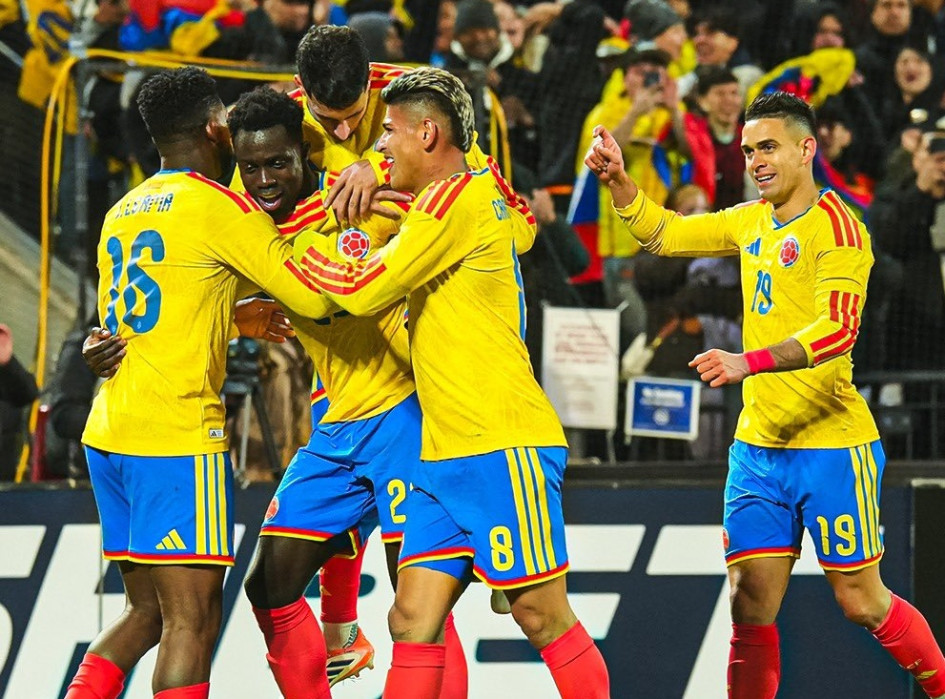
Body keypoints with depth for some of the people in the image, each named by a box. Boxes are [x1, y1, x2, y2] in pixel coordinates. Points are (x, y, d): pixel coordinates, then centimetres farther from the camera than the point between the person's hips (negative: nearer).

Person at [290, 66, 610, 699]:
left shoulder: (455, 199, -11)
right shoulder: (485, 193, 14)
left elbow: (363, 291, -12)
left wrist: (298, 246, 3)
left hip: (503, 450, -9)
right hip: (444, 457, 9)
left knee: (543, 617, -5)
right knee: (413, 622, 1)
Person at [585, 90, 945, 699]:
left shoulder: (835, 225, -11)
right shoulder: (752, 222, 12)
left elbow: (838, 327, -23)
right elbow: (663, 233, 22)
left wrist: (750, 362, -33)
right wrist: (617, 178, 5)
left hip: (830, 447, -6)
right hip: (757, 444, 6)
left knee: (861, 602, 0)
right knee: (751, 607, 0)